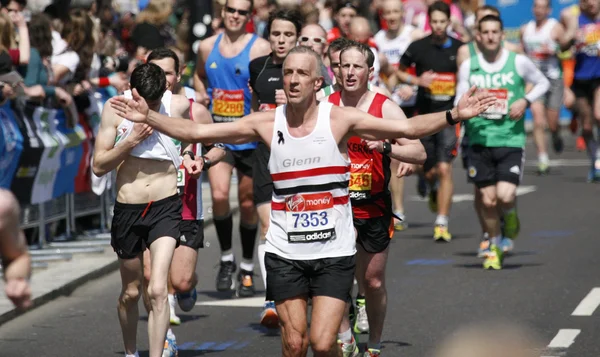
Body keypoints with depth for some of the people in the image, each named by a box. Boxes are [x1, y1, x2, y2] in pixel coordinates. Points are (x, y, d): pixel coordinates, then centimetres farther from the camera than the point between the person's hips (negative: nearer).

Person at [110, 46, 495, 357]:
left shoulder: (340, 119, -6)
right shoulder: (267, 123, -1)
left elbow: (409, 128, -13)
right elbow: (196, 131, -1)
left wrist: (454, 115, -27)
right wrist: (149, 116, -10)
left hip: (334, 252, -2)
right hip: (285, 253, 2)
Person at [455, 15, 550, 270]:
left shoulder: (518, 62, -1)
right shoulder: (468, 66, 2)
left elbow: (543, 83, 13)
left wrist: (525, 101, -4)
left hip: (511, 139, -1)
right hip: (479, 140, 1)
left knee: (505, 196, -16)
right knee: (488, 199, 3)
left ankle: (510, 217, 21)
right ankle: (493, 245, 26)